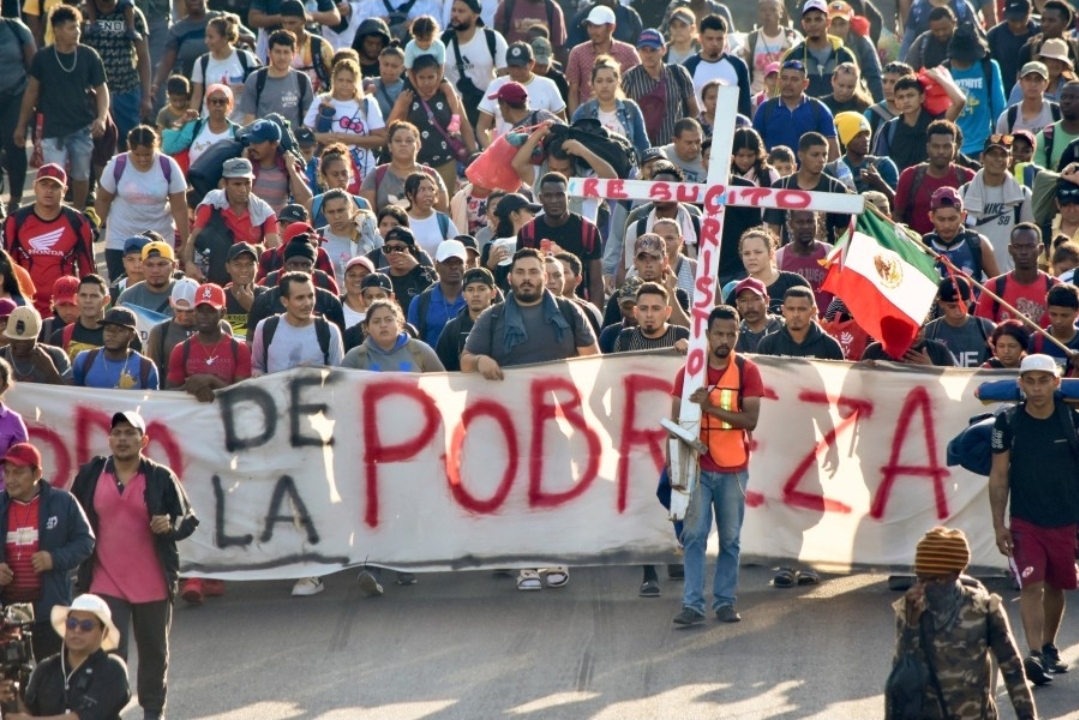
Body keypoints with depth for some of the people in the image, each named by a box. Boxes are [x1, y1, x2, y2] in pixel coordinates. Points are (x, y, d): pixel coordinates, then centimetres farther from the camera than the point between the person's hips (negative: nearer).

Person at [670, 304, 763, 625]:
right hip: (697, 467, 0)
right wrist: (672, 462, -9)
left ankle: (725, 602, 13)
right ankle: (692, 603, -8)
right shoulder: (690, 371, 2)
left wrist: (711, 407, -20)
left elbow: (750, 420, -9)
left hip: (734, 469, 0)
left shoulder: (747, 371, 0)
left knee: (730, 539, 6)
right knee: (694, 535, -7)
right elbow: (676, 420, 1)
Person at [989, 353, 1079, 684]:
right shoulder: (1008, 423, -5)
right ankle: (1034, 655, -19)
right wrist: (999, 524, -3)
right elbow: (999, 475, 1)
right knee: (1031, 585, -13)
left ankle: (1049, 649, 29)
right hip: (1024, 522, -1)